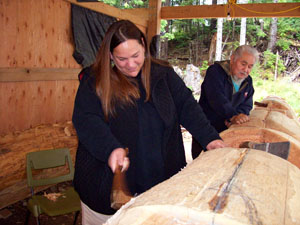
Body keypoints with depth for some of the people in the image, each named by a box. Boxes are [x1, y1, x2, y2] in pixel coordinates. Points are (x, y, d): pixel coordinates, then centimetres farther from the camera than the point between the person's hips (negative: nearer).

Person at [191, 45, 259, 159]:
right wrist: (233, 116, -41)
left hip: (227, 132, 5)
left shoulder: (248, 81, 7)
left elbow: (246, 106, 1)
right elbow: (216, 98, -28)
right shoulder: (215, 71, -13)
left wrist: (233, 120, -19)